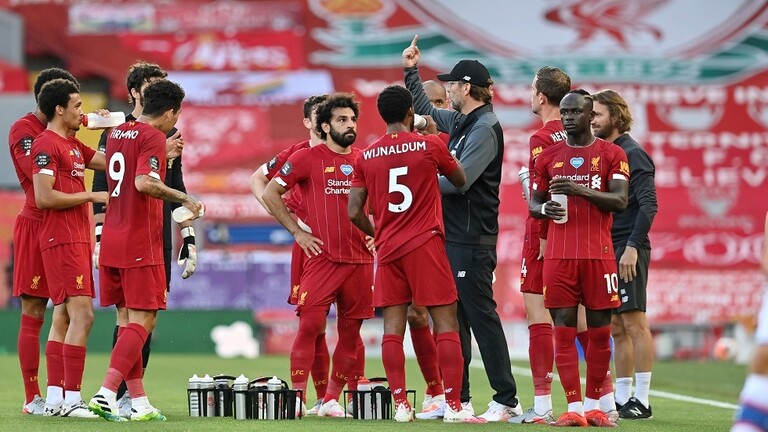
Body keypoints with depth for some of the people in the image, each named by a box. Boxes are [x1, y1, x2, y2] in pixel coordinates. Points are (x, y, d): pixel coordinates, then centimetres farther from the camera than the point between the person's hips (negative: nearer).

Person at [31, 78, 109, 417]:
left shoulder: (73, 146, 18)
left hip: (77, 240, 10)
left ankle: (55, 398, 12)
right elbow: (43, 198, -19)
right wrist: (91, 196, -14)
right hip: (62, 240, -10)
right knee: (82, 315, -16)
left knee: (64, 318, 10)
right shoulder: (46, 145, -11)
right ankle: (71, 399, -18)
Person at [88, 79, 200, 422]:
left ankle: (139, 403, 11)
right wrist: (184, 199, -17)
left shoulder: (116, 134, 15)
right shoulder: (153, 137, -11)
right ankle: (107, 393, -18)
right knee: (143, 321, -6)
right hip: (141, 245, -8)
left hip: (112, 242, 8)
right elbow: (144, 182, -25)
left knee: (130, 319, 11)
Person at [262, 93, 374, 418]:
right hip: (322, 257, -4)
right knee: (310, 326, -12)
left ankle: (331, 399, 15)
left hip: (360, 259, 4)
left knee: (350, 332, 6)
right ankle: (297, 399, -9)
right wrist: (297, 232, -1)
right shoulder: (307, 159, 0)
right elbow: (270, 194, 2)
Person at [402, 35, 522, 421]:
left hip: (472, 241, -10)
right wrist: (411, 72, 25)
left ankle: (506, 400, -10)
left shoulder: (485, 128, -15)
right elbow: (426, 112, 32)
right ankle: (457, 396, 19)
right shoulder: (460, 122, 13)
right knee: (455, 318, 13)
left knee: (481, 316, -10)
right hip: (453, 237, 10)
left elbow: (459, 180, -22)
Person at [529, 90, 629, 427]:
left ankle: (593, 405, 10)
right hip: (558, 256, 2)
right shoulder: (549, 157, 12)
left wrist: (581, 190, -18)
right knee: (564, 329, -4)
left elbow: (620, 201, -6)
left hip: (598, 253, -1)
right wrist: (545, 208, -7)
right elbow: (533, 203, 16)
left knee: (599, 330, 1)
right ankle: (573, 408, -4)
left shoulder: (612, 154, 4)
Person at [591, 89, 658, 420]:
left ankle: (641, 401, -7)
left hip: (628, 250, -9)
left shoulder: (632, 153, -8)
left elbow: (648, 204, -15)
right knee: (616, 327, 10)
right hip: (606, 250, 9)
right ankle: (622, 399, 14)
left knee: (634, 323, -8)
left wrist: (632, 246, -20)